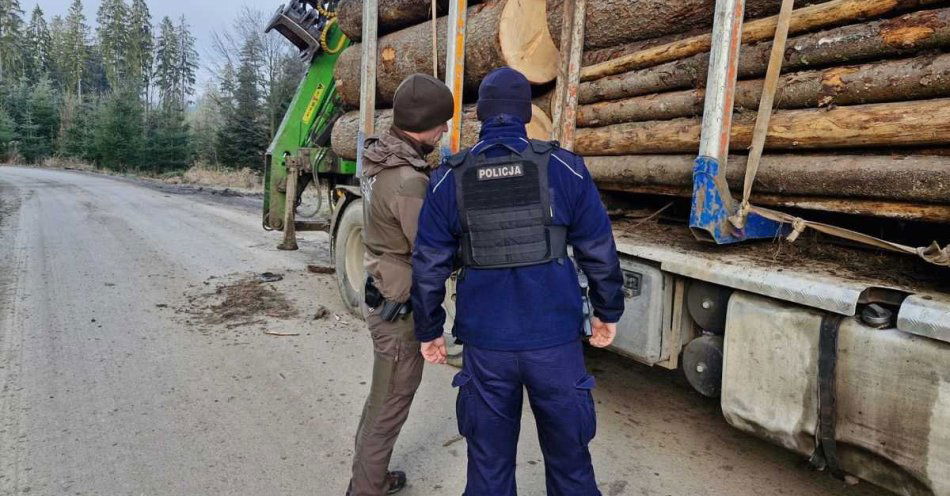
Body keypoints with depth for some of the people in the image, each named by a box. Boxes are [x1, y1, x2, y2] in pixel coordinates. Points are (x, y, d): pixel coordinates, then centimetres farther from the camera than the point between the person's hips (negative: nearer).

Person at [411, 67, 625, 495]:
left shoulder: (449, 179, -1)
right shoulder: (564, 168, -5)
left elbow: (428, 266, 1)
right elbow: (599, 252, 0)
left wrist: (429, 330, 12)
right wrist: (607, 311, 14)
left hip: (486, 343, 1)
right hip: (555, 339, 0)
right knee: (568, 459, 18)